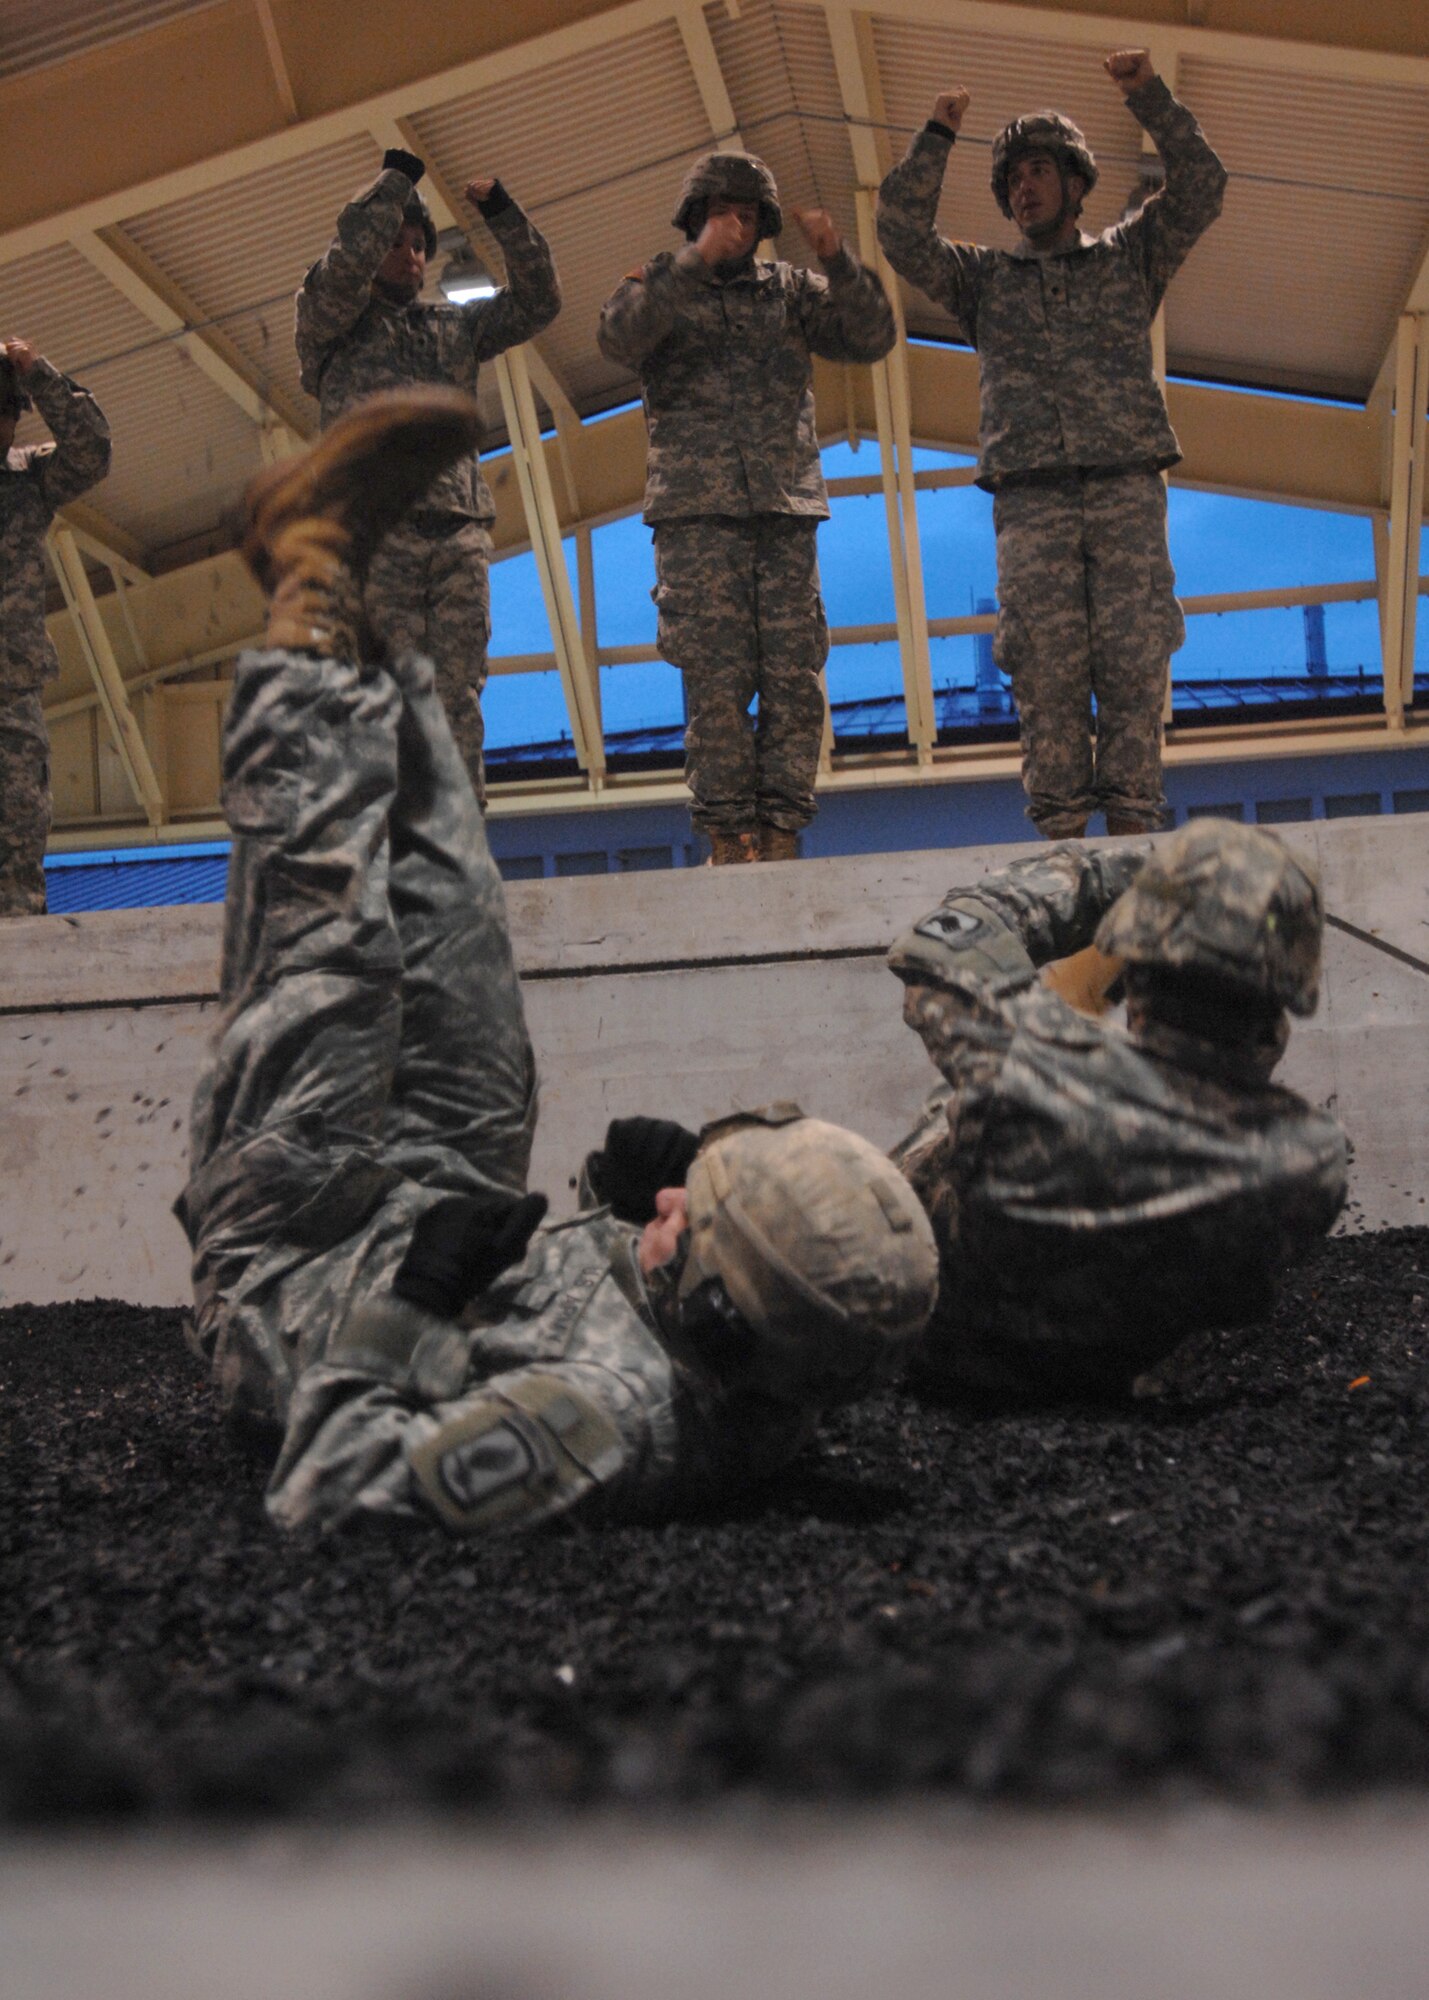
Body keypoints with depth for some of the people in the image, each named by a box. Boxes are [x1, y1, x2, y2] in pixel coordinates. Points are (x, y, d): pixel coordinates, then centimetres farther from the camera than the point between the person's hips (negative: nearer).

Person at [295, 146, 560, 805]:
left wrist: (502, 214, 13)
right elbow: (348, 257, -5)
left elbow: (538, 300, 22)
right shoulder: (332, 322, 13)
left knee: (457, 695, -2)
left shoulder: (455, 327, 26)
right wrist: (396, 181, 5)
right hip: (375, 530, -4)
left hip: (460, 532, 4)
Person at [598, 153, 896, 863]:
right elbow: (619, 338, -10)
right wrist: (694, 260, -17)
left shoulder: (791, 290, 19)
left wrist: (836, 258, -8)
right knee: (717, 680, -7)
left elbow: (872, 338, 6)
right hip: (697, 514, -2)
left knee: (794, 676, -4)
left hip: (786, 511, 3)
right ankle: (727, 834, -5)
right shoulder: (661, 285, 12)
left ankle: (781, 833, -2)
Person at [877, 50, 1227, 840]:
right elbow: (902, 235, 7)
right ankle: (1061, 836, -7)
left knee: (1132, 663, -8)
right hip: (1031, 499, 0)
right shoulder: (983, 278, 22)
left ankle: (1132, 825, -9)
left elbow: (1200, 188, 9)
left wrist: (1148, 95, 0)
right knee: (1047, 671, -7)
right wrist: (937, 137, 2)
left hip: (1127, 489, 0)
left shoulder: (1128, 257, 21)